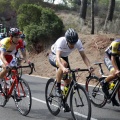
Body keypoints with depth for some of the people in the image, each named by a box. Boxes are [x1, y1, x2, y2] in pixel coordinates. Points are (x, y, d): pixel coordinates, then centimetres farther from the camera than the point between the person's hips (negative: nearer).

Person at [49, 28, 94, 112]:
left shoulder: (78, 42, -26)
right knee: (64, 63, -39)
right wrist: (63, 68, -68)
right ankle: (57, 87, -22)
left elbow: (83, 56, -27)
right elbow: (57, 57, -50)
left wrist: (89, 66, -46)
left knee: (68, 81, -2)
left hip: (64, 57, 5)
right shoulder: (61, 41, -39)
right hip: (53, 56, -5)